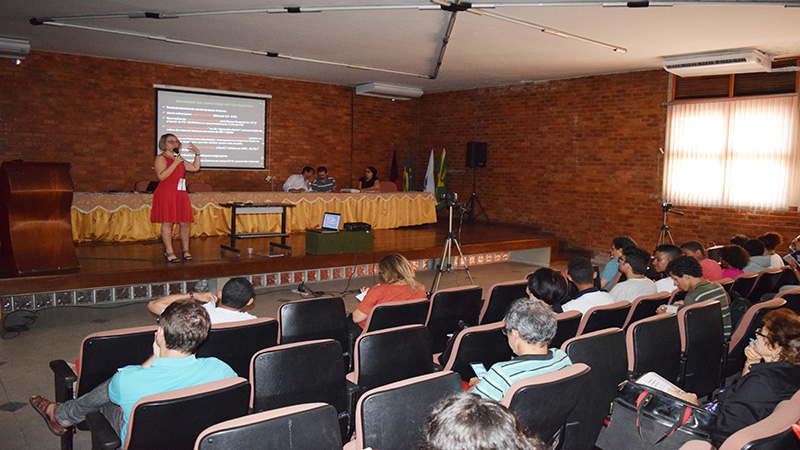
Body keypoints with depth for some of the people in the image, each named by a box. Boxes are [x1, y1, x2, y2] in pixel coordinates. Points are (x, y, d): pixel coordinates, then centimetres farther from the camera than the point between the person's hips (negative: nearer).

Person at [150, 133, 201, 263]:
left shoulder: (179, 158, 21)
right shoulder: (161, 158, -2)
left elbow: (195, 168, 23)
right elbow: (161, 176, -17)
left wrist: (197, 154, 15)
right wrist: (175, 163, -18)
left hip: (181, 194, 7)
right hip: (166, 194, -7)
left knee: (185, 222, 4)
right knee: (167, 222, -6)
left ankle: (185, 250, 15)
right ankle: (169, 252, 0)